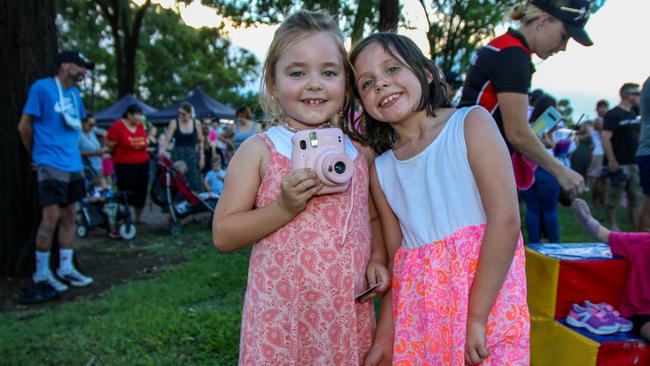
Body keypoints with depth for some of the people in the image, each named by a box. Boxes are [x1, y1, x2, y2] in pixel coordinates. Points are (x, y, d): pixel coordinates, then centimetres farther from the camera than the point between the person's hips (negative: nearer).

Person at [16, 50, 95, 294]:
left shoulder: (75, 93, 12)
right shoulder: (42, 87, -8)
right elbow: (24, 126, -5)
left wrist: (71, 151, 16)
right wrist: (37, 154, 5)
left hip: (73, 165, 7)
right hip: (51, 165, -7)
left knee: (69, 216, 10)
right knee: (51, 217, -8)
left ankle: (65, 268, 19)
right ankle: (41, 274, 5)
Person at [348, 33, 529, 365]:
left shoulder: (472, 123, -6)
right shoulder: (381, 170, 6)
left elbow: (506, 220, -14)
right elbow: (396, 259, 8)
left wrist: (476, 318, -17)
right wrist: (384, 337, 5)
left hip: (486, 295, -3)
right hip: (418, 310, 4)